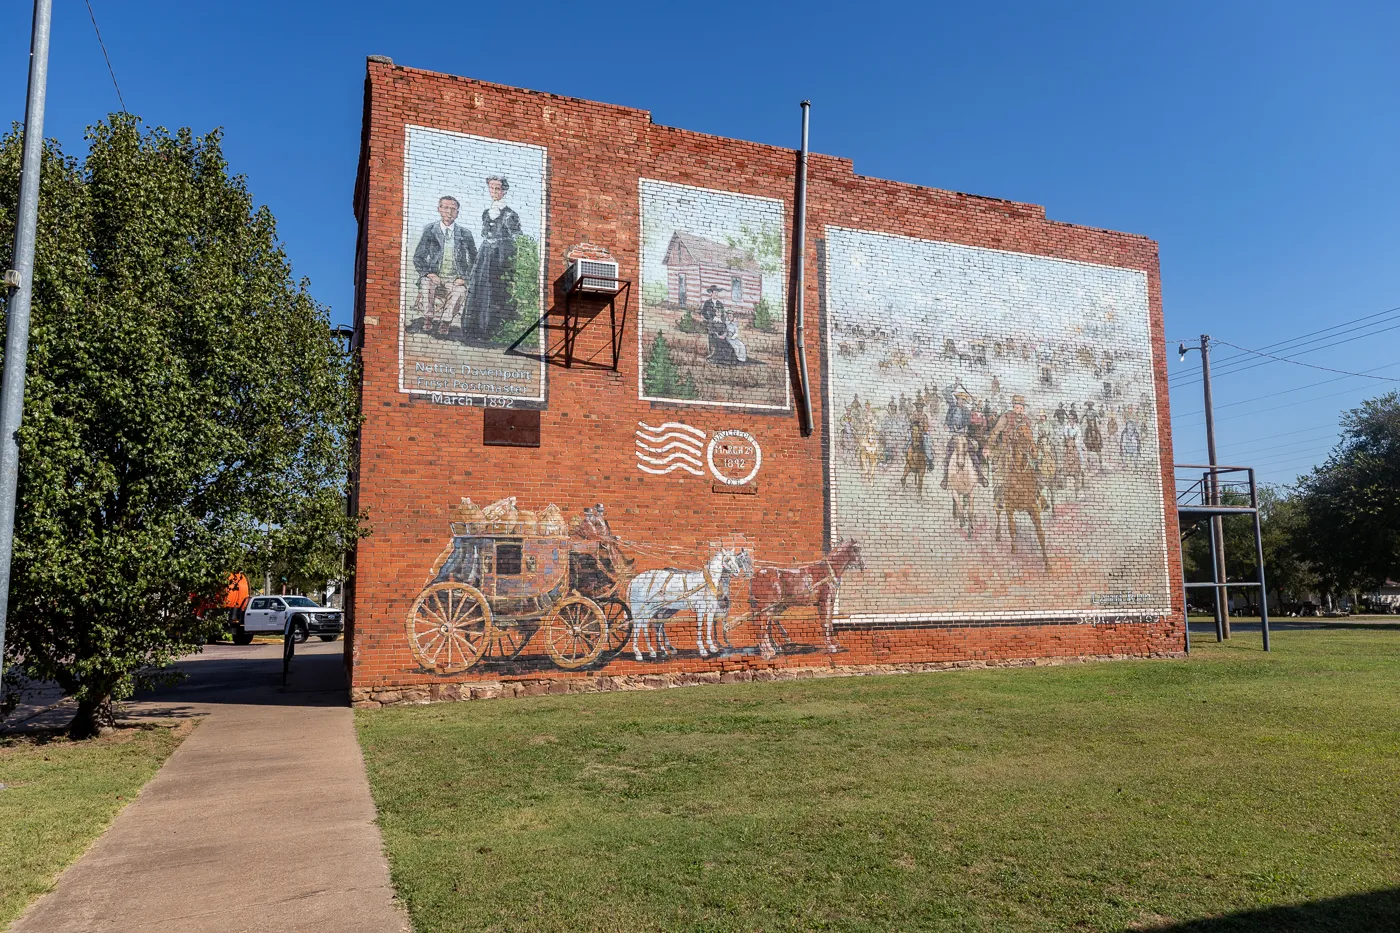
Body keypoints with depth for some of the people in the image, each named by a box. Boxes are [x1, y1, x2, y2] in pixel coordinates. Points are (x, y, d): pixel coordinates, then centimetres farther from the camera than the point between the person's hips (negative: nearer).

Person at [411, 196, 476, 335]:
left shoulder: (465, 233, 8)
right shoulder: (429, 230, 7)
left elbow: (474, 259, 14)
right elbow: (418, 257, 8)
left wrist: (464, 277, -1)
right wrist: (428, 273, -11)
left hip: (455, 279, 0)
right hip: (434, 276, 0)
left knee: (460, 291, -34)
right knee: (426, 284, -33)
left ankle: (443, 325, -28)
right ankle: (427, 321, -25)